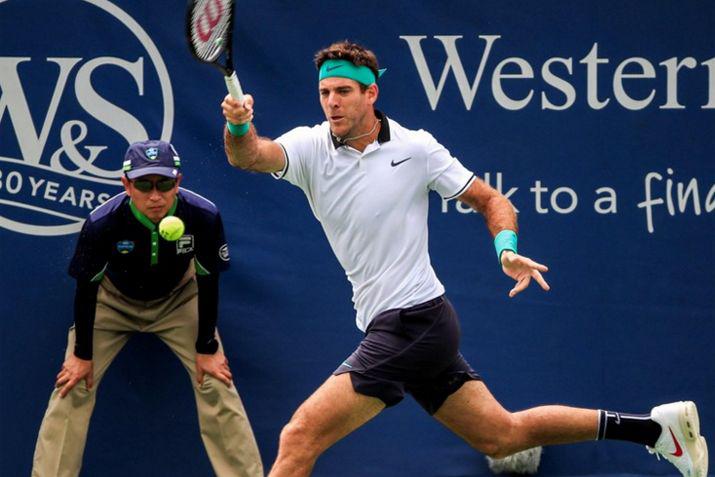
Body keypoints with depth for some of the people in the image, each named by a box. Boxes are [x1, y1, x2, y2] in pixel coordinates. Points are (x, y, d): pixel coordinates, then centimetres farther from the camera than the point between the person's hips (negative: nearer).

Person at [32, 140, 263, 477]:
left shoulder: (203, 216, -31)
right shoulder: (102, 223, -33)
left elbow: (207, 282, -14)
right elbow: (86, 287, -17)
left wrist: (206, 347, -7)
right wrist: (82, 354, -9)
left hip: (178, 300, 1)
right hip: (113, 301, -1)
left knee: (216, 381, -8)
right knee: (73, 384, -10)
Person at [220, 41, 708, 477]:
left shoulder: (416, 148, -5)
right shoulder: (310, 147, 2)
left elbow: (491, 200, 3)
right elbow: (251, 155, -16)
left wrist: (508, 250, -16)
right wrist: (239, 127, -39)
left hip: (414, 320, -6)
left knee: (300, 437, -16)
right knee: (502, 435, 15)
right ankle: (655, 426, 25)